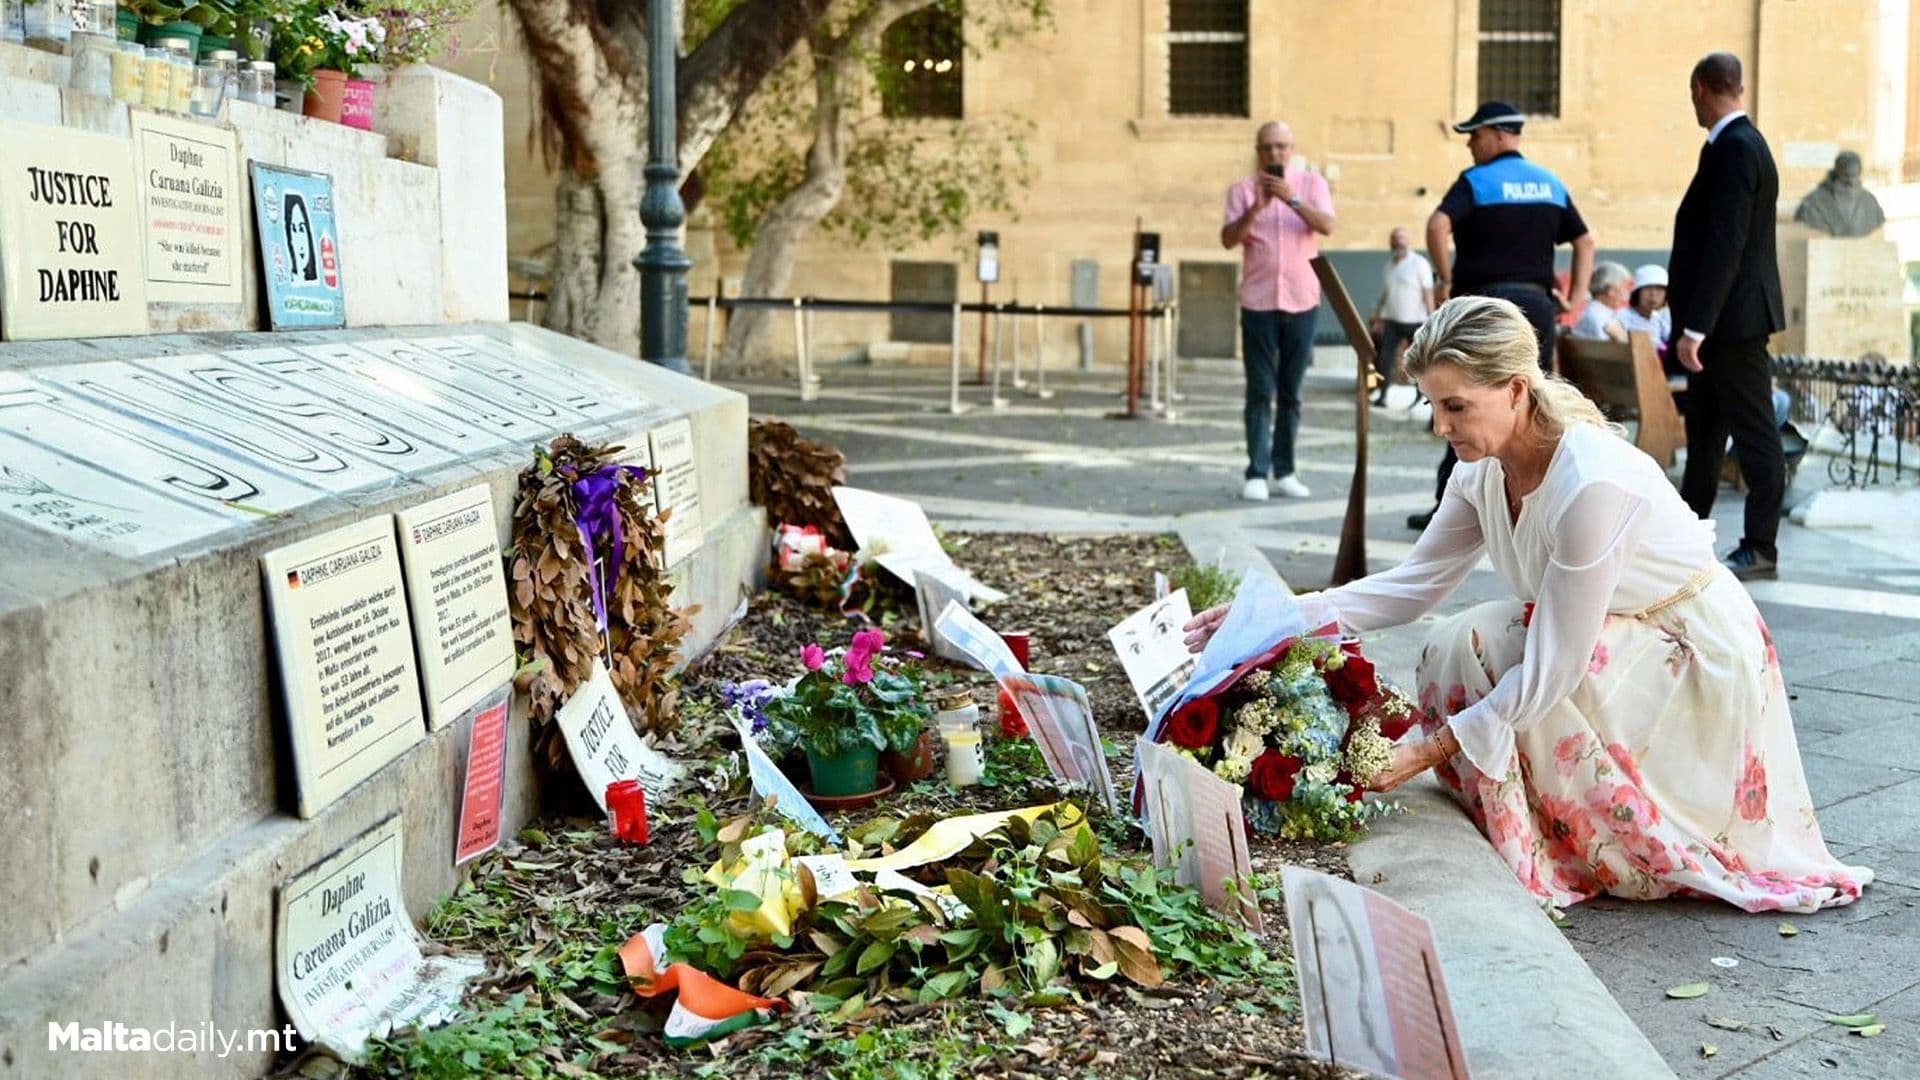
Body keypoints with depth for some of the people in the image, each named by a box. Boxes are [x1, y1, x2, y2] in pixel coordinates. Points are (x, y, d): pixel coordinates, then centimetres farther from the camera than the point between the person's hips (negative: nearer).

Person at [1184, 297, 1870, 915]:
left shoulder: (1594, 483, -32)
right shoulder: (1484, 471, -8)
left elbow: (1552, 667, -29)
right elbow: (1413, 585, 0)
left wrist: (1431, 749, -27)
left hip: (1701, 663, -8)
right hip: (1616, 646, 8)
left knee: (1481, 647, -22)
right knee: (1457, 647, -11)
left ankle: (1545, 862, -6)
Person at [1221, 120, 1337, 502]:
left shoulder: (1312, 183, 6)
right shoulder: (1243, 190, 5)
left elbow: (1327, 226, -10)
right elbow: (1229, 239, -6)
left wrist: (1292, 199, -22)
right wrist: (1256, 207, -20)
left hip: (1302, 301, 1)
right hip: (1258, 302, -1)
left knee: (1291, 392, 5)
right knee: (1260, 391, -4)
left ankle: (1284, 471, 10)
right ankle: (1256, 474, -6)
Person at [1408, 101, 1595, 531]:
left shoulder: (1476, 181, -5)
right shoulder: (1551, 184, 13)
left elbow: (1438, 226, -21)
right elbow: (1585, 242, 13)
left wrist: (1444, 279, -11)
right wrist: (1574, 296, 11)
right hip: (1537, 303, 5)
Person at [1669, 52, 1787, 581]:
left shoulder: (1736, 147, -16)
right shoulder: (1735, 144, 14)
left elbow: (1726, 244, -22)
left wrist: (1694, 326, -23)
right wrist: (1693, 323, 19)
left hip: (1734, 318, -10)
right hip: (1722, 320, 10)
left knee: (1753, 431, -4)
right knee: (1704, 432, 15)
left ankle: (1761, 548, 1)